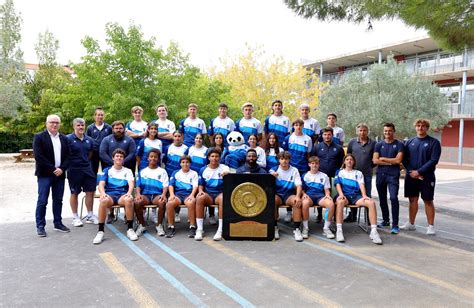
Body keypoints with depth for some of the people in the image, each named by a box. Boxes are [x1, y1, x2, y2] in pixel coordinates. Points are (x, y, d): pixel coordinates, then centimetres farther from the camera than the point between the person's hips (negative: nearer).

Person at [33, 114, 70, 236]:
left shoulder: (64, 138, 12)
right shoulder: (39, 137, -3)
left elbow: (67, 156, 9)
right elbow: (38, 156, -12)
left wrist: (62, 169, -8)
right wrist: (53, 169, -15)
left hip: (60, 174, 5)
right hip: (45, 174, -4)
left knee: (58, 200, 10)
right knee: (42, 201, -2)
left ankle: (58, 223, 19)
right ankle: (40, 226, 6)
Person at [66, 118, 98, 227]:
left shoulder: (89, 140, 6)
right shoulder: (68, 139, -10)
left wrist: (85, 162, 13)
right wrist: (73, 163, -3)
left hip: (87, 169, 5)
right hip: (74, 170, -4)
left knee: (90, 192, 6)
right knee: (74, 193, 7)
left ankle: (90, 215, 20)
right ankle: (75, 217, 19)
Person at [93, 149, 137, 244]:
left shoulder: (127, 171, 17)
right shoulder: (107, 170, 17)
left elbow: (131, 184, 1)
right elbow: (101, 184, 4)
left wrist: (129, 193, -23)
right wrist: (103, 193, -20)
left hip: (122, 195, 0)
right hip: (110, 194, 0)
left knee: (129, 200, -37)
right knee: (104, 200, -37)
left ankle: (130, 229, -27)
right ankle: (100, 231, -30)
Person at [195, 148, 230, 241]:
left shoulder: (224, 168, 4)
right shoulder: (203, 170, 12)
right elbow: (201, 185, 16)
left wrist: (227, 175, -35)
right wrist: (200, 191, -7)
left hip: (220, 193, -2)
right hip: (208, 194, 2)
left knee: (223, 199, -37)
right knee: (200, 198, -32)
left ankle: (220, 230, -33)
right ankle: (199, 230, -27)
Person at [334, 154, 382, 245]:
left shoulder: (358, 173, 23)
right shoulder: (340, 172, 19)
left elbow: (361, 185, 7)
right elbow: (338, 184, 5)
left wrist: (364, 195, -12)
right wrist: (341, 194, -15)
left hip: (356, 195, 2)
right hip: (344, 194, -2)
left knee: (371, 202, -28)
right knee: (340, 202, -40)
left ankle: (373, 231, -28)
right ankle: (339, 230, -42)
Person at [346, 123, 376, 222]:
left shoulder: (373, 143, 0)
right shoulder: (352, 142, 5)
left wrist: (369, 166, 2)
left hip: (367, 174, -2)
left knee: (367, 195, 3)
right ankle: (352, 216, 22)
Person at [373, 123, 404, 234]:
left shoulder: (399, 144, 2)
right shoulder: (379, 144, 9)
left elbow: (398, 160, -9)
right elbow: (375, 161, -1)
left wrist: (383, 159, -2)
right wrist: (391, 162, -6)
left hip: (393, 175, -3)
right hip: (380, 175, 4)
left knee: (393, 198, -14)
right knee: (382, 199, 12)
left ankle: (395, 225, -8)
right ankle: (385, 220, 27)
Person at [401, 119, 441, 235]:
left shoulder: (434, 142, -3)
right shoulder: (410, 142, 7)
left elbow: (434, 160, -11)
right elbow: (404, 159, 5)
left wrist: (419, 172, -15)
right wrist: (411, 171, -9)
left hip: (427, 177, -3)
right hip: (411, 176, 3)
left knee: (428, 201, 2)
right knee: (413, 200, 10)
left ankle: (431, 226, 9)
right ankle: (411, 224, 20)